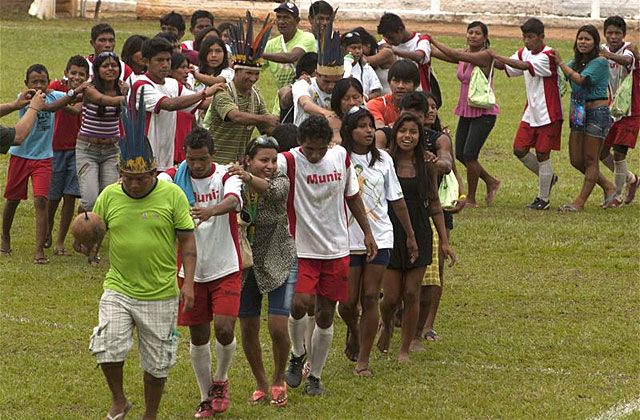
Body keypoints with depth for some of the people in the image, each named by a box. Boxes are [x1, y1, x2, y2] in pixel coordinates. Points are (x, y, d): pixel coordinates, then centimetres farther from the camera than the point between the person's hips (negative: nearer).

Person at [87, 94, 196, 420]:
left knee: (157, 363, 9)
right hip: (119, 290, 1)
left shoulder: (172, 195, -8)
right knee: (107, 346, -16)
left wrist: (188, 282, -10)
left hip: (161, 295, -1)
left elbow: (187, 240, -3)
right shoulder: (109, 196, -2)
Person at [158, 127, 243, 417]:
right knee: (198, 337, 8)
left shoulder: (226, 176, -10)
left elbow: (234, 200, -32)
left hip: (225, 269, -2)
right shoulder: (175, 177, -5)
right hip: (190, 270, 2)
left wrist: (211, 210, -54)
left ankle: (221, 380, 17)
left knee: (224, 329, -13)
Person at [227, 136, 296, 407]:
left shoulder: (280, 181, -15)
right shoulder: (237, 183, -9)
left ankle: (279, 381, 16)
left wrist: (249, 178, -56)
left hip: (279, 263, -2)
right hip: (246, 264, 2)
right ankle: (261, 384, 26)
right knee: (248, 329, 5)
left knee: (278, 327, -9)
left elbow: (274, 190, -38)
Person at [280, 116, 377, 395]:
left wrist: (367, 232, 16)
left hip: (336, 249, 3)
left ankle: (315, 376, 21)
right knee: (300, 303, -20)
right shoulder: (290, 161, -14)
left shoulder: (341, 156, -2)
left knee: (325, 316, 7)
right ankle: (297, 355, 9)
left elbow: (352, 195, 13)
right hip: (302, 249, -3)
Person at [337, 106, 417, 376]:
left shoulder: (383, 160, 5)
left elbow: (397, 200, 12)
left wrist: (410, 235, 15)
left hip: (379, 238, 2)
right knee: (348, 300, 2)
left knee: (370, 298, -1)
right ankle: (354, 333, 36)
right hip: (347, 239, -2)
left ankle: (363, 360, 4)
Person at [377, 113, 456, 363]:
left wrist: (444, 241, 7)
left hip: (419, 237, 2)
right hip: (389, 236, -2)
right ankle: (386, 326, 33)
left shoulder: (427, 168, 3)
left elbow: (434, 206, 9)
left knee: (412, 294, 1)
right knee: (391, 296, -1)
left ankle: (405, 349, 13)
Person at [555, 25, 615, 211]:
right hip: (579, 113, 8)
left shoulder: (600, 62, -10)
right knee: (576, 160, 8)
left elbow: (581, 79, -22)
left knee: (590, 160, -2)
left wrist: (561, 63, -16)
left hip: (597, 112, -8)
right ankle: (608, 188, 27)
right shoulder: (576, 62, 12)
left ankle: (580, 202, 2)